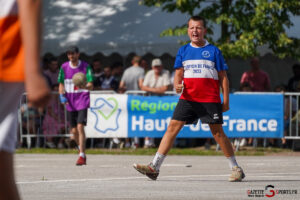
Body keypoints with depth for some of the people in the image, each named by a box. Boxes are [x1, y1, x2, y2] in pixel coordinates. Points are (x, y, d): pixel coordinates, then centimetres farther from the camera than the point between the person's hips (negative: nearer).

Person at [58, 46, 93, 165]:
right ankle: (81, 148, 34)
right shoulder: (64, 67, 6)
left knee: (80, 127, -18)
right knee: (74, 131, 9)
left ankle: (82, 156, -20)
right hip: (70, 102, 4)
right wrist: (62, 95, -3)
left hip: (82, 101, -4)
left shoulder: (85, 67, -4)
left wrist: (85, 86, -33)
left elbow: (91, 85, -10)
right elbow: (61, 84, 15)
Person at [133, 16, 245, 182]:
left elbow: (223, 78, 4)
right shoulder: (183, 51, 10)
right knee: (172, 127, -6)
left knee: (217, 132, -1)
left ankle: (235, 169, 12)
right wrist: (177, 84, -13)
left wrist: (226, 101, -1)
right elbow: (178, 73, 11)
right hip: (188, 98, 3)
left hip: (210, 100, -3)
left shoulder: (213, 51, 2)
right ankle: (154, 167, -9)